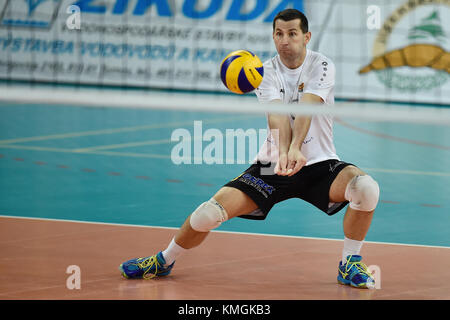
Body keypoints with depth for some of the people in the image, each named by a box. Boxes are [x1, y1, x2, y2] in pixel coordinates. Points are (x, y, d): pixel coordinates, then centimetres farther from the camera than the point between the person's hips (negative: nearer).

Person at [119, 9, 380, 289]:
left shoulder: (322, 66, -7)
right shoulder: (267, 72, -2)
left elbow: (306, 108, -26)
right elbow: (277, 115, -21)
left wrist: (296, 149, -43)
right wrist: (283, 153, -41)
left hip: (319, 163, -1)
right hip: (271, 166, 1)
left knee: (366, 187, -31)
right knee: (210, 212, -15)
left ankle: (350, 265, -7)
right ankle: (164, 261, 15)